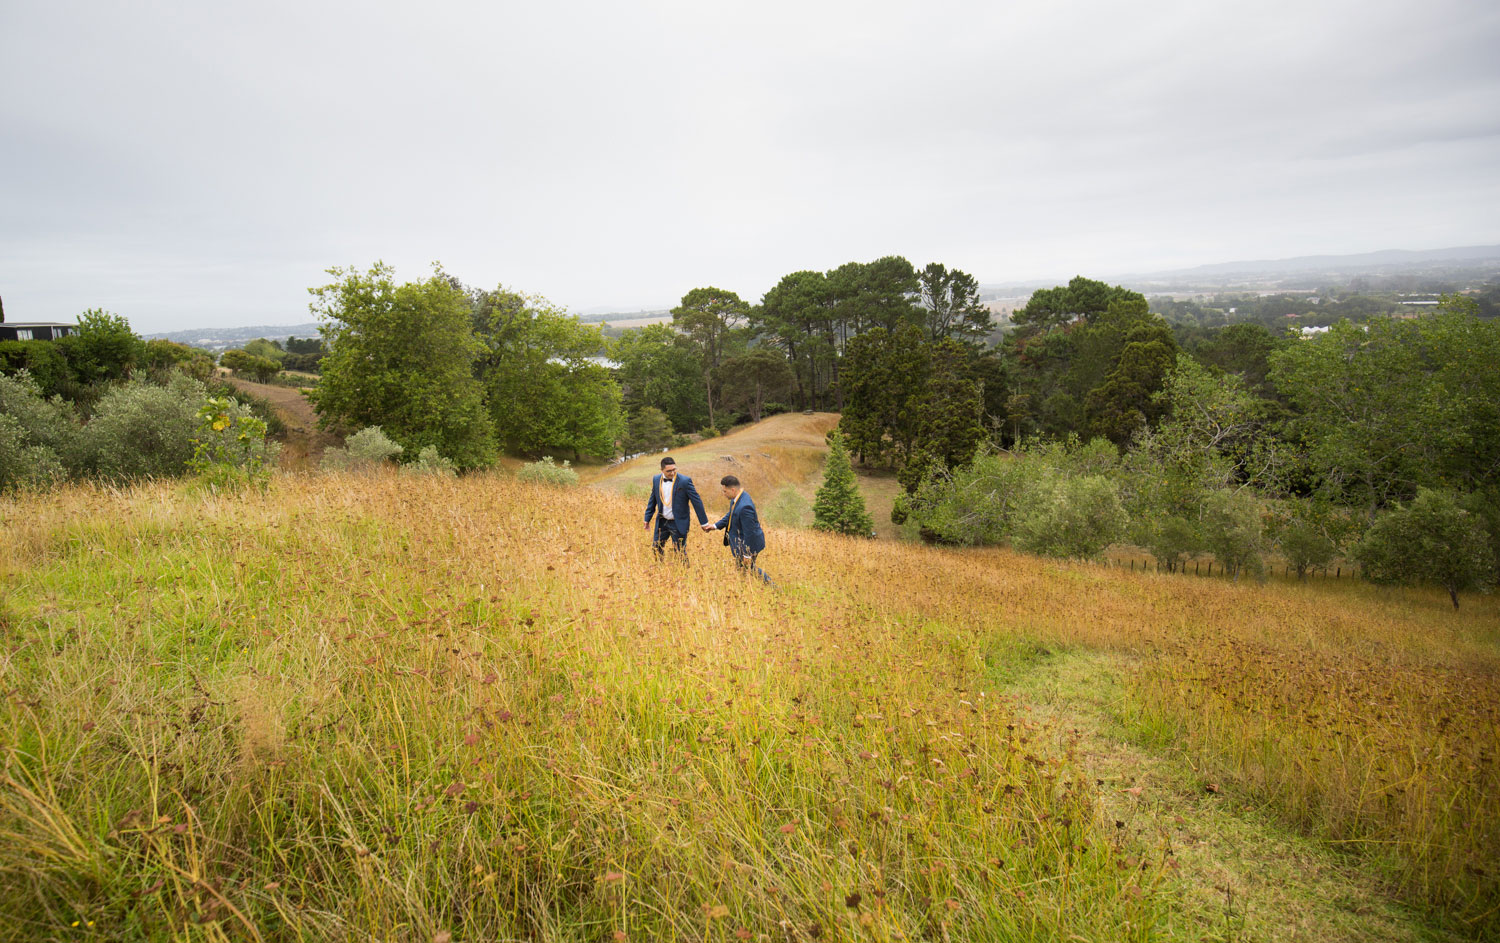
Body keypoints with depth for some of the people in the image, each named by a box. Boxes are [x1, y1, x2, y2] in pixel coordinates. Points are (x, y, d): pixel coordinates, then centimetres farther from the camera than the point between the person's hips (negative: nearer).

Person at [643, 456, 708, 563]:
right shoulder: (656, 480, -2)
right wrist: (647, 519, 15)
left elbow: (696, 501, -13)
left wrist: (704, 522, -12)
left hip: (678, 523, -5)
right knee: (656, 548, 13)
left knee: (680, 553, 2)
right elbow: (652, 501, 12)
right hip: (662, 522, 5)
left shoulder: (685, 481, -16)